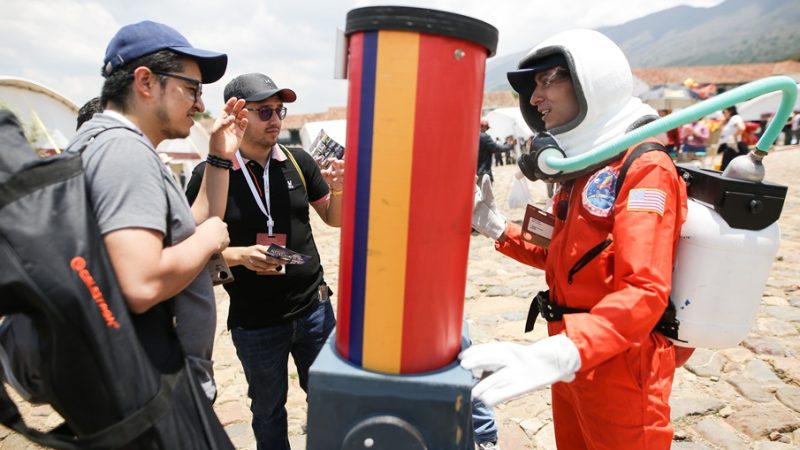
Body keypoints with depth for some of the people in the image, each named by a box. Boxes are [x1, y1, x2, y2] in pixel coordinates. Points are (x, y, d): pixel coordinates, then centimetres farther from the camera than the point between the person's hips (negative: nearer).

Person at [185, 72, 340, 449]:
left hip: (314, 309, 2)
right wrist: (239, 255, -23)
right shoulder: (210, 175, -10)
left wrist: (338, 190, -14)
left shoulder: (299, 161, -2)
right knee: (269, 412, 20)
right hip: (254, 323, -2)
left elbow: (334, 219, 7)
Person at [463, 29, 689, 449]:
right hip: (573, 362, 8)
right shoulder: (577, 170, 8)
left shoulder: (644, 169, -17)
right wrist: (493, 225, 6)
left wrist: (554, 355, -41)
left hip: (619, 371, -8)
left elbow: (644, 293, -28)